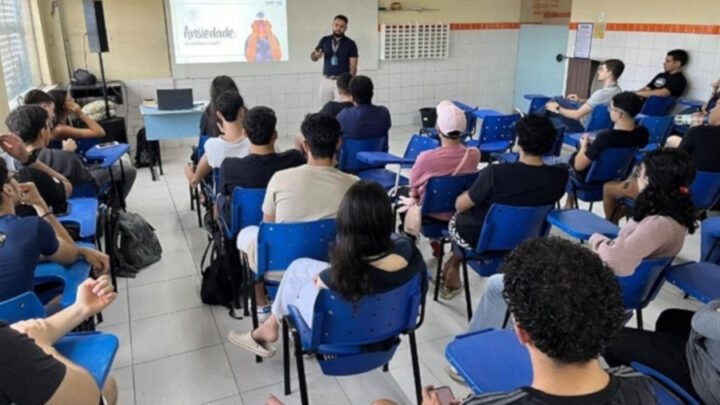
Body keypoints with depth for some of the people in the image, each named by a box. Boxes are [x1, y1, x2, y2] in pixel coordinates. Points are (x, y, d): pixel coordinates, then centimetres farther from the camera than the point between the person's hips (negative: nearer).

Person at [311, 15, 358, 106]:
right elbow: (313, 58, 9)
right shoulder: (325, 40, 7)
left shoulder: (350, 44, -1)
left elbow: (353, 67, -2)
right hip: (326, 81, 3)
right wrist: (316, 55, -16)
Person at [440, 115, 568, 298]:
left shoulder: (496, 173, -32)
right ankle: (452, 267, 39)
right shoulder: (560, 176, -18)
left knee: (456, 217, 28)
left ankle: (453, 269, 43)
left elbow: (460, 205, -17)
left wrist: (473, 192, 4)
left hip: (478, 239, -4)